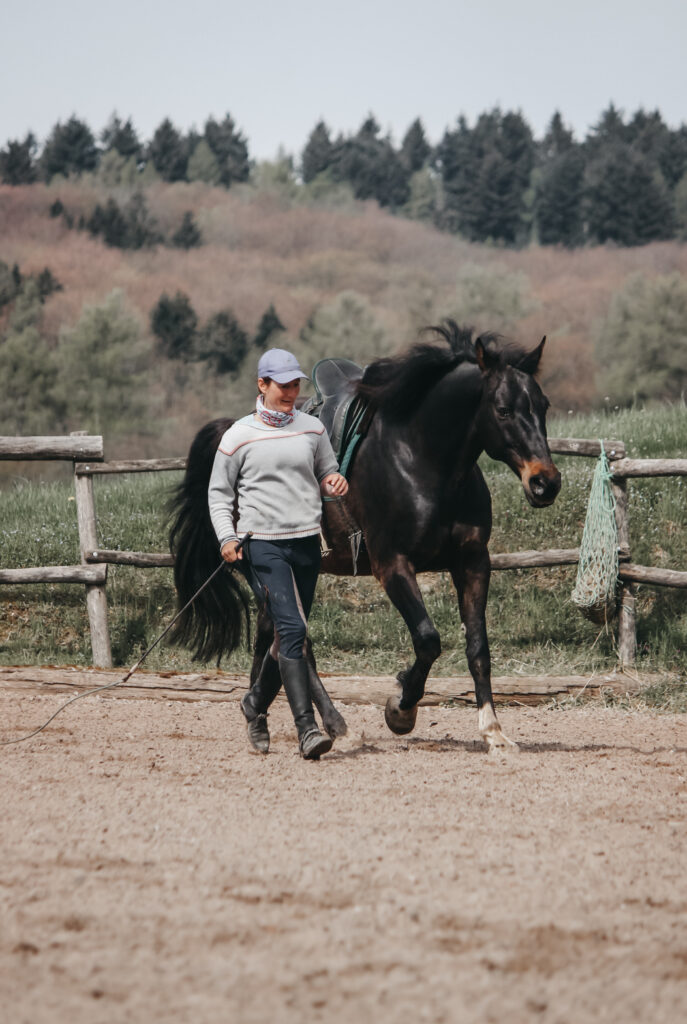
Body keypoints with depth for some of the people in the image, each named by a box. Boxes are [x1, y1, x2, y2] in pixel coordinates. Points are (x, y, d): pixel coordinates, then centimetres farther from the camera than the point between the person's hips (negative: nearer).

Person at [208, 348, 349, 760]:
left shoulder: (312, 429, 9)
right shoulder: (239, 436, -1)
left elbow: (327, 474, 21)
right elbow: (219, 493, 4)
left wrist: (336, 482, -3)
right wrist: (226, 537, -10)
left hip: (307, 543, 5)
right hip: (262, 544, -5)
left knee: (291, 635, 12)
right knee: (293, 628, -17)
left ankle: (257, 703, 38)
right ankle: (307, 729, -22)